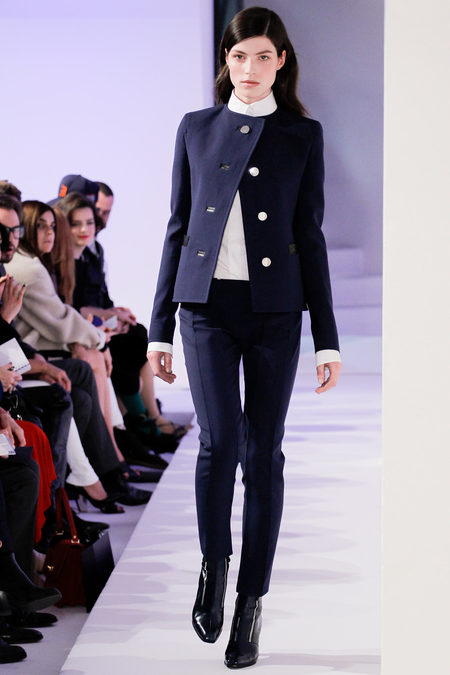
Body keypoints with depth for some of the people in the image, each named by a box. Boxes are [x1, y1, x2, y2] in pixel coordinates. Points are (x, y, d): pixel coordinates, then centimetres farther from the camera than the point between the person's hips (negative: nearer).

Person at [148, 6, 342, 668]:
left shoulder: (302, 135, 6)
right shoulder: (197, 129, 10)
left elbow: (310, 236, 5)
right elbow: (177, 229, 10)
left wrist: (327, 338, 1)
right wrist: (160, 327, 7)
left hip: (274, 308, 0)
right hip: (207, 303, 0)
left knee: (264, 454, 1)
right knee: (219, 440, -14)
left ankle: (250, 605, 10)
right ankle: (214, 562, 12)